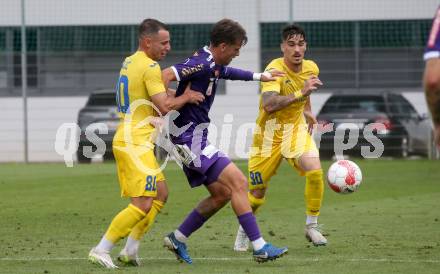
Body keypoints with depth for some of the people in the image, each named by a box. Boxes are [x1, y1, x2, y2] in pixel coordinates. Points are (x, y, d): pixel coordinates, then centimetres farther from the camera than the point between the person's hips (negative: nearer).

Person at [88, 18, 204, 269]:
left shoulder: (129, 63, 15)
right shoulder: (150, 67, -14)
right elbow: (164, 106, -18)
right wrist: (186, 98, -4)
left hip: (127, 140, 10)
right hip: (135, 143, -10)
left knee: (161, 194, 16)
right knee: (142, 204, -11)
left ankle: (131, 250, 13)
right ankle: (101, 251, -10)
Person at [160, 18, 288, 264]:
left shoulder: (214, 65, 13)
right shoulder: (202, 64, -18)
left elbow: (228, 72, 38)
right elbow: (167, 75, -28)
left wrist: (259, 76, 47)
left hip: (195, 139, 11)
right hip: (191, 137, -11)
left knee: (222, 194, 12)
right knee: (238, 182, -13)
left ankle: (178, 239, 18)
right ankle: (260, 248, -14)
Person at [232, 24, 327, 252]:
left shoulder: (311, 68, -2)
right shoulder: (275, 69, -23)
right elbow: (268, 104, -40)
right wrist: (300, 93, -45)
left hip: (297, 129, 4)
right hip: (269, 133, -4)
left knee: (315, 171, -22)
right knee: (257, 191, 4)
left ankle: (312, 227, -5)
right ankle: (243, 231, 32)